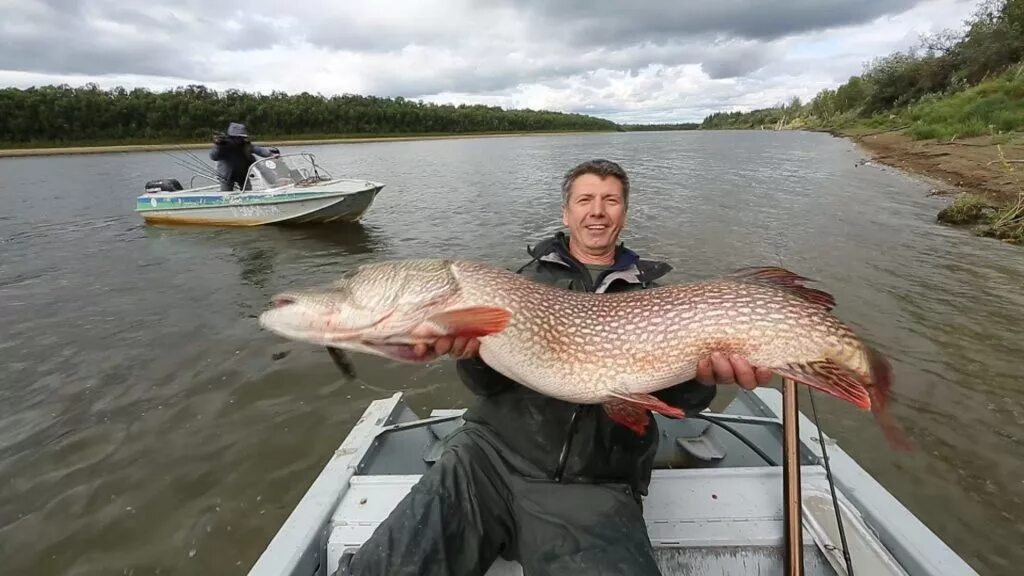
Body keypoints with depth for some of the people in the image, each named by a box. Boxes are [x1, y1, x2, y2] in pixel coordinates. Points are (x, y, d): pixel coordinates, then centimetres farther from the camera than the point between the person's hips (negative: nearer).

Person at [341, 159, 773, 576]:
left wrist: (702, 374, -20)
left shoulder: (650, 294, 12)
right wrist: (469, 350, -18)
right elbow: (489, 383, 4)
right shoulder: (532, 275, 12)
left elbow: (677, 399, 2)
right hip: (491, 453, 1)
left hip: (595, 487, 0)